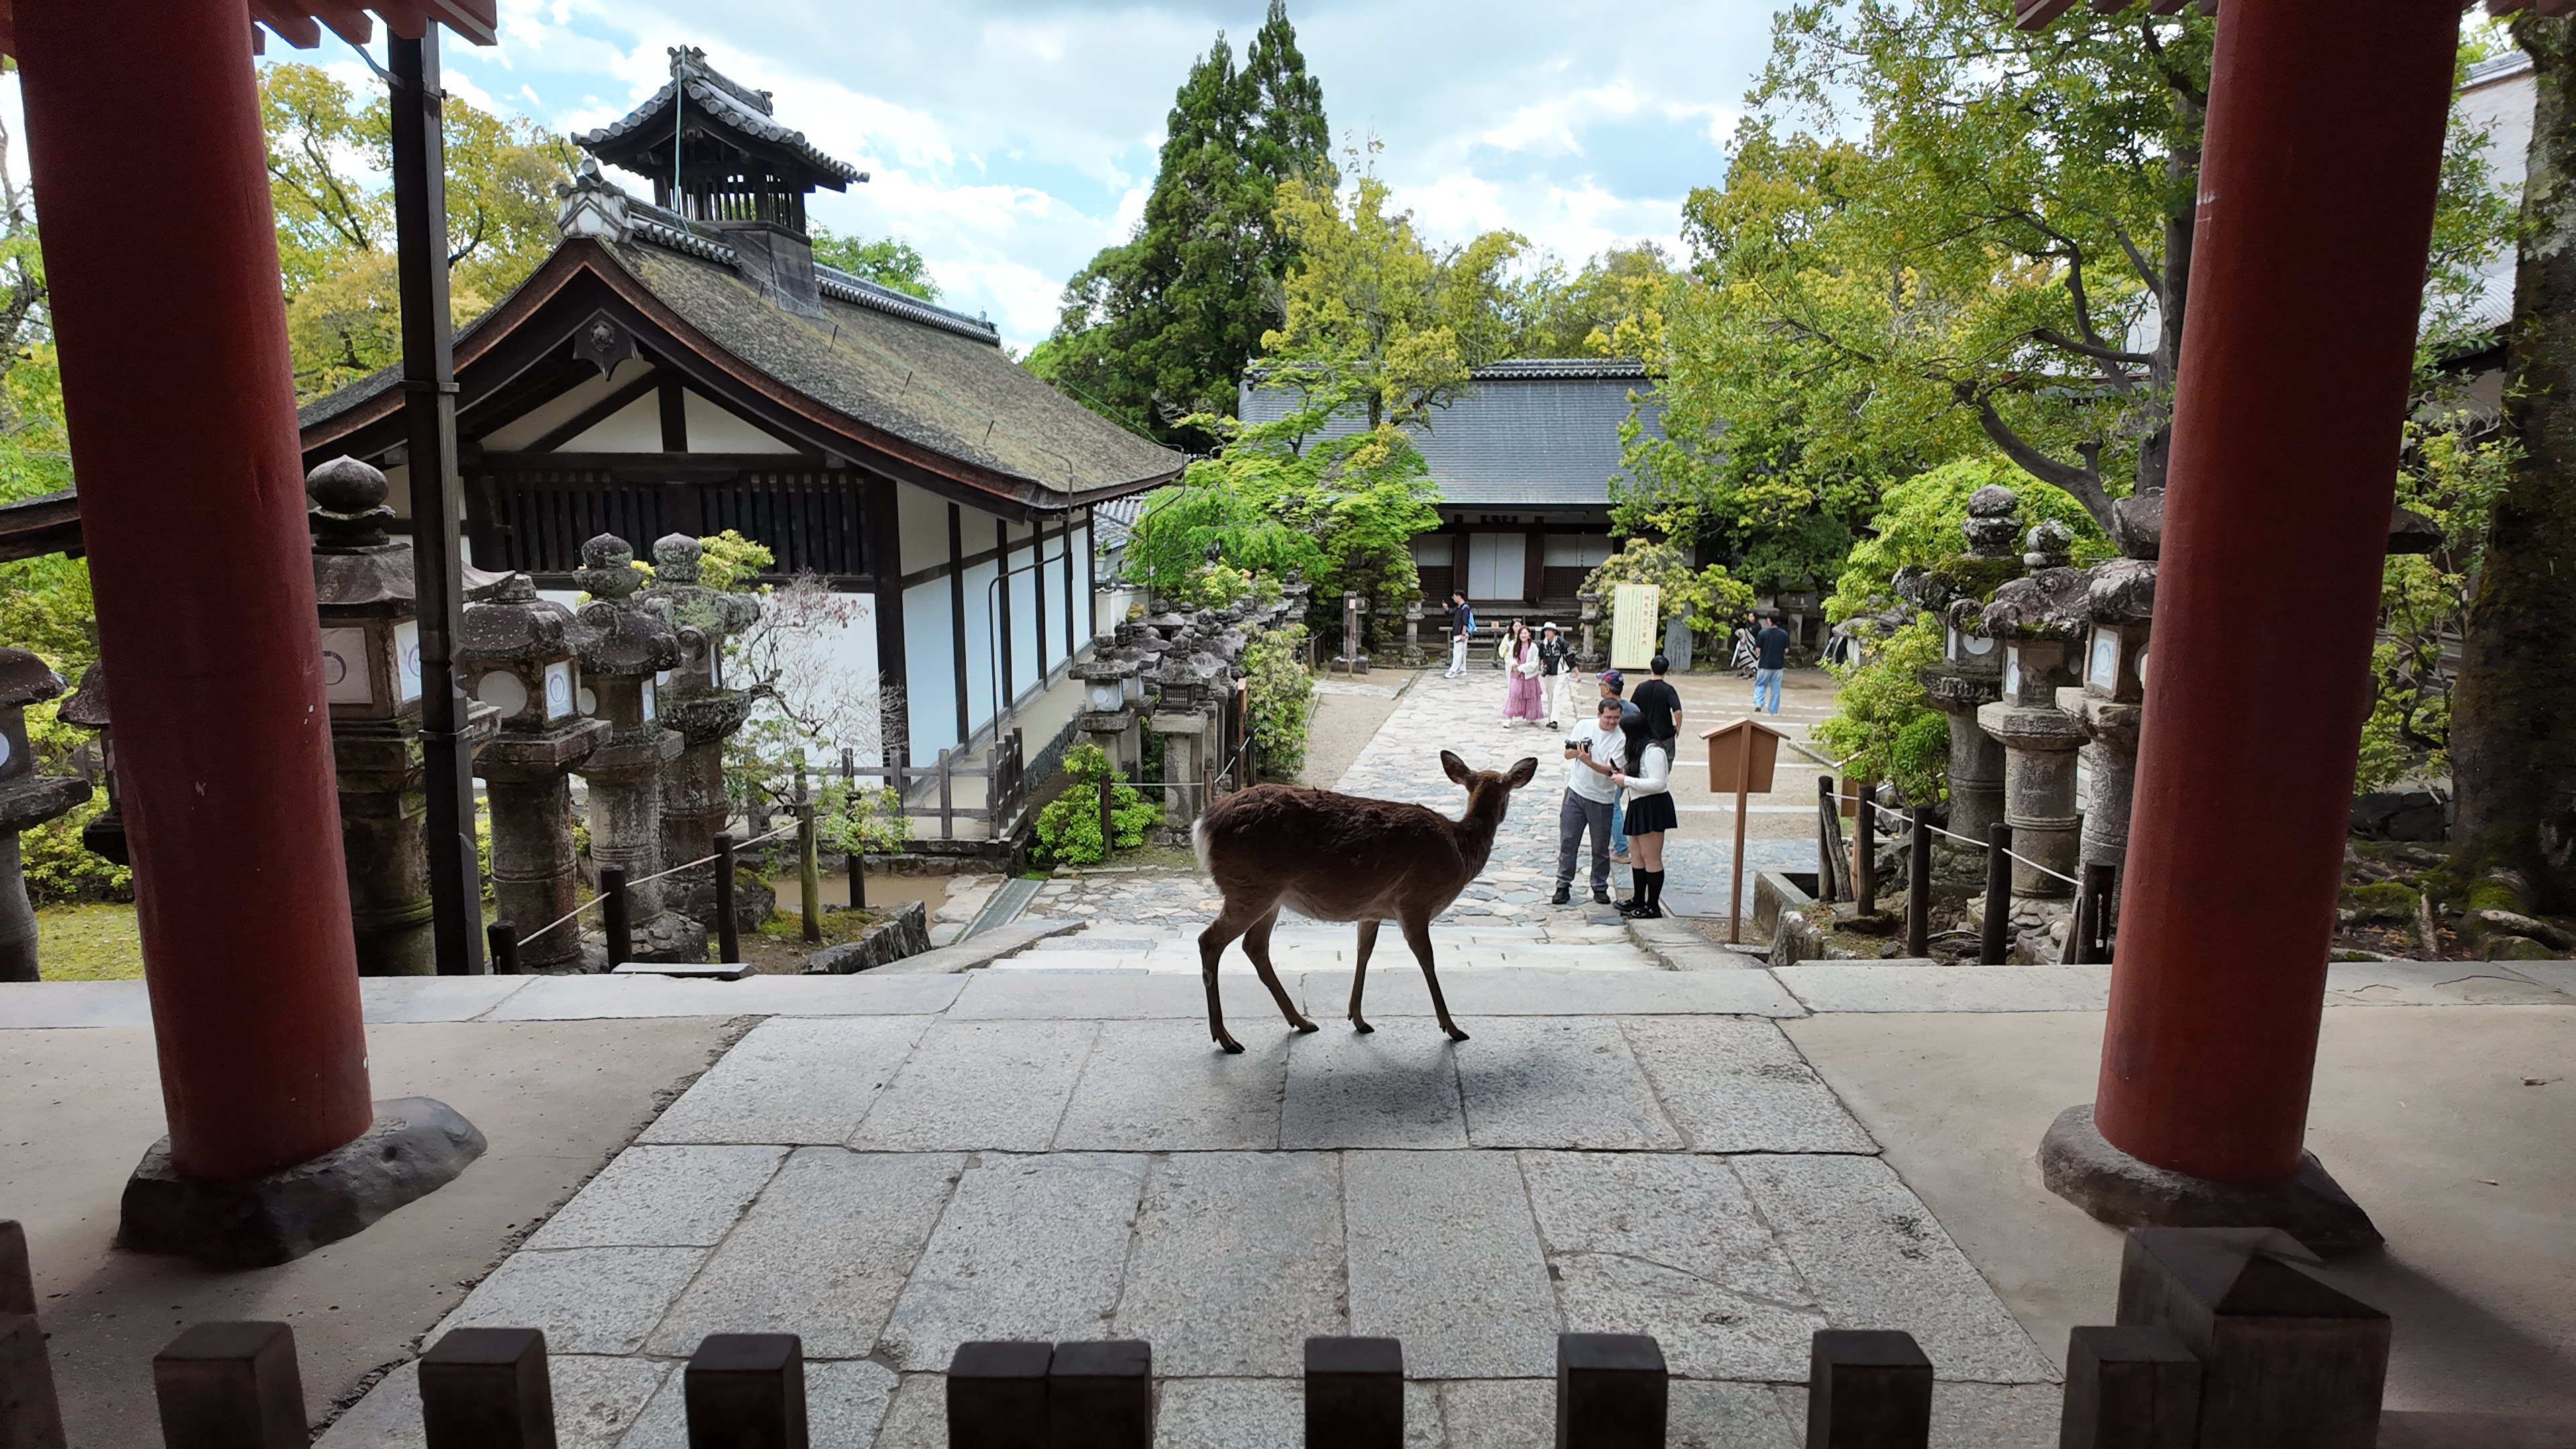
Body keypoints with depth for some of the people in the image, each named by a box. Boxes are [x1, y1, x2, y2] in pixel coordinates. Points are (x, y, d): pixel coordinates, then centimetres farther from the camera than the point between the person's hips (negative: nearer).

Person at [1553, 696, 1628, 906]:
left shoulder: (1621, 739, -9)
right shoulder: (1584, 727, 0)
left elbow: (1610, 769, -16)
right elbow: (1567, 755, 5)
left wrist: (1589, 762, -32)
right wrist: (1577, 750, -17)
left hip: (1601, 799, -2)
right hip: (1576, 792, 2)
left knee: (1601, 847, 7)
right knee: (1568, 841, 4)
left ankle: (1600, 888, 21)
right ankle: (1563, 885, 13)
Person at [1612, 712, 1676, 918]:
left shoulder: (1653, 750, -16)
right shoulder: (1640, 750, 15)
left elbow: (1658, 783, -22)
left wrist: (1626, 781, -18)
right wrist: (1622, 776, 6)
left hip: (1653, 806, -10)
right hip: (1639, 806, 10)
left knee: (1651, 858, -5)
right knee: (1636, 855, 14)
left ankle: (1653, 907, 1)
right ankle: (1639, 900, 24)